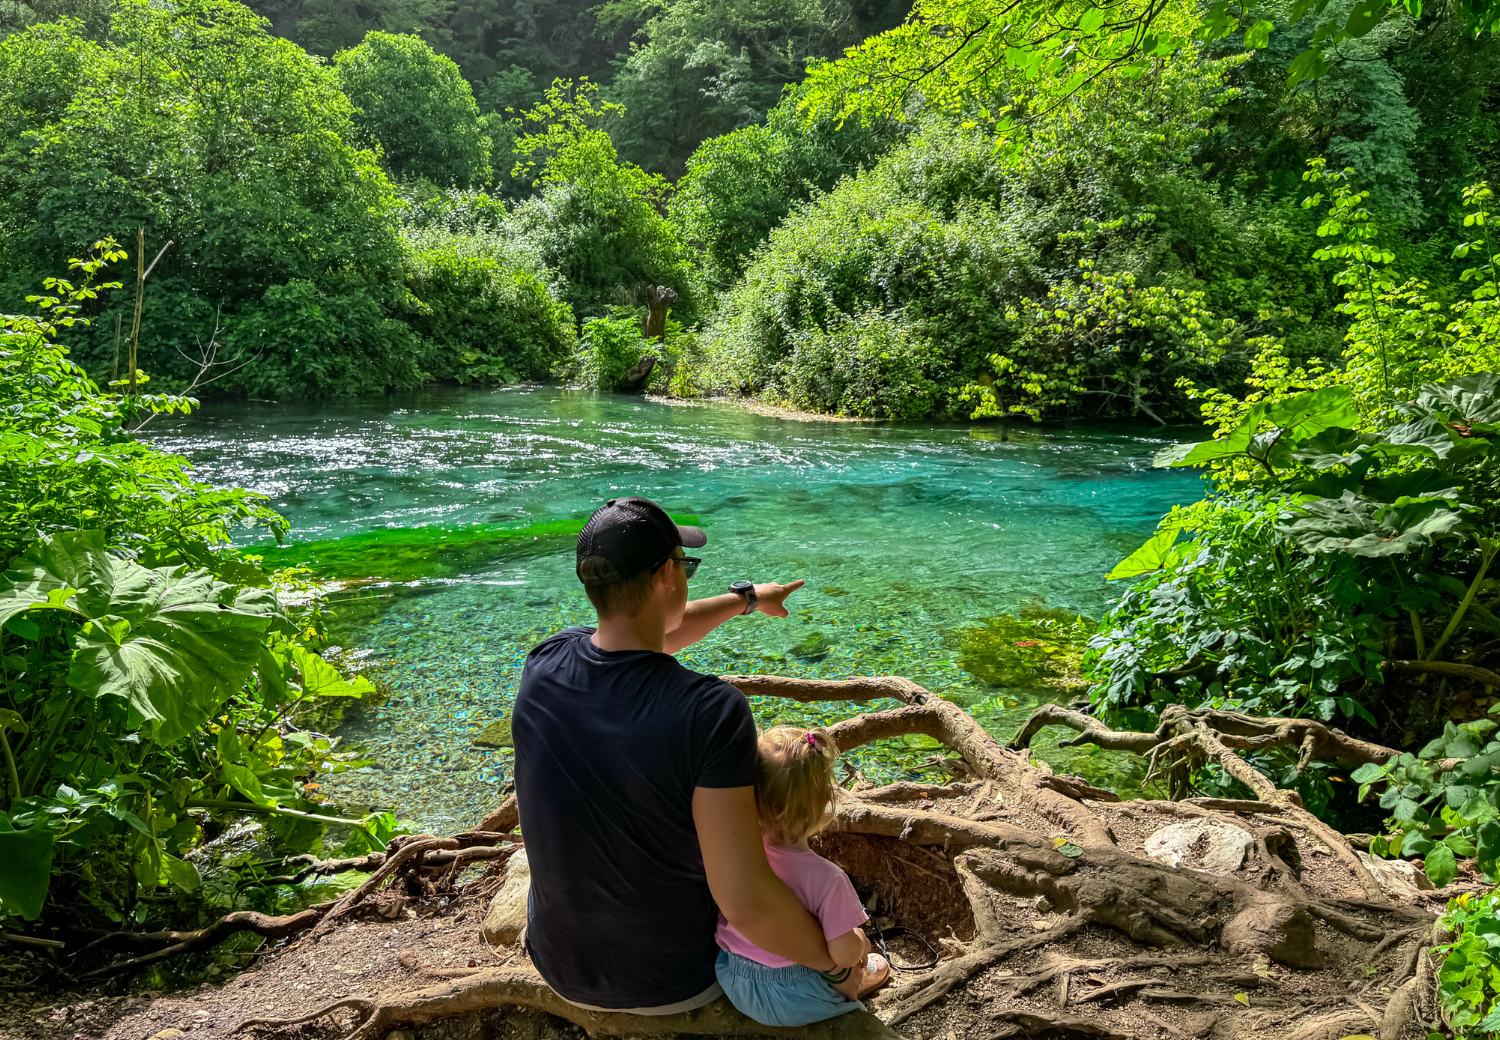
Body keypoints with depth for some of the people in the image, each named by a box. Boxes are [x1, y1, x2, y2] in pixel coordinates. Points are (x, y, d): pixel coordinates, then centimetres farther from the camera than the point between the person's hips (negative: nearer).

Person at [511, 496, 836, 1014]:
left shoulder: (542, 667, -16)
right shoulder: (713, 711, -33)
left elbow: (648, 633, 5)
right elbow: (746, 902, -34)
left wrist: (748, 597, 19)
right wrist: (840, 962, -15)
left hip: (563, 967, 4)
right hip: (677, 980, -3)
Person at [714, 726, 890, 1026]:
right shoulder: (826, 878, -30)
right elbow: (843, 953, -24)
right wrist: (859, 942, -1)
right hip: (794, 1002, -4)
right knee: (858, 941, 23)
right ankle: (850, 987, 50)